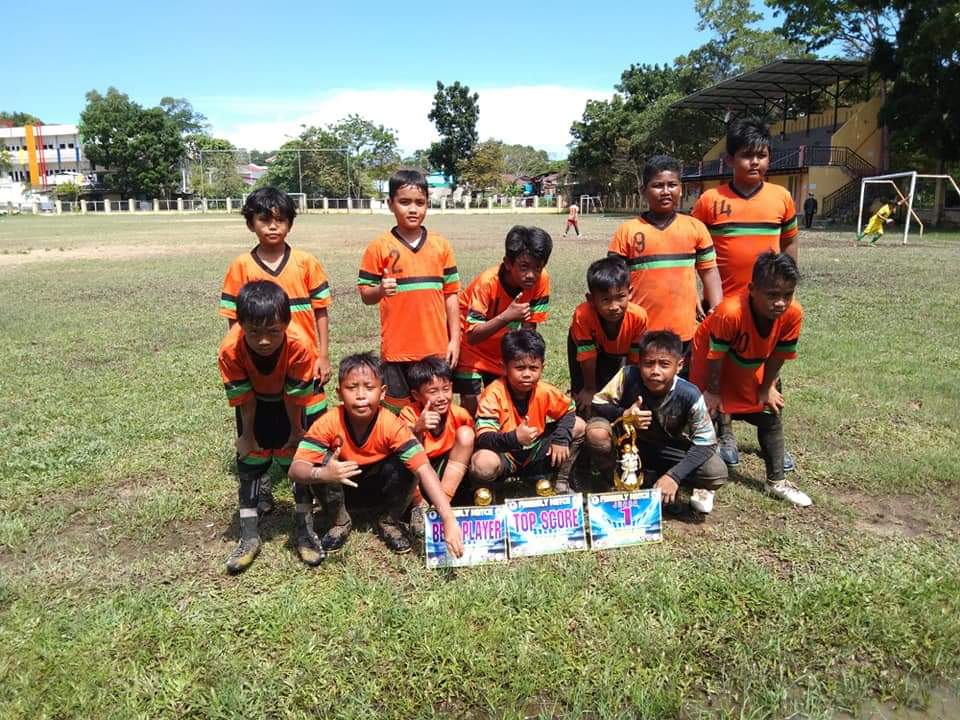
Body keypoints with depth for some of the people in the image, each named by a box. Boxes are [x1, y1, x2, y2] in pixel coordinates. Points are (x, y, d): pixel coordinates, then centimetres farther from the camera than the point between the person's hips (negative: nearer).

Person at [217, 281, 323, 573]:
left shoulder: (300, 345, -40)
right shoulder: (230, 350, -36)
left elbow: (295, 396, -25)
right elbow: (243, 398, -21)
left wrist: (296, 431, -12)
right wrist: (247, 434, -8)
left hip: (289, 400, -1)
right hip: (254, 401, 1)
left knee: (297, 456, -3)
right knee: (250, 459, -1)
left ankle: (305, 529, 10)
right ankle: (249, 535, 10)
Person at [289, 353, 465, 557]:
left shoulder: (392, 425, -30)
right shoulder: (329, 423, -27)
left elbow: (423, 469, -38)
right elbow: (295, 469, -32)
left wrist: (448, 519, -49)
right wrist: (323, 474, -57)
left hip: (380, 487, -1)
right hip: (342, 488, 1)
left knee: (405, 465, -30)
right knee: (323, 462, -29)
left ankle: (389, 521, -2)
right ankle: (340, 522, -3)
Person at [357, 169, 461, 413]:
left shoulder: (441, 245, 4)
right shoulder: (379, 246, -3)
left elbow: (450, 294, 8)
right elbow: (366, 295, 0)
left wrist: (455, 339, 5)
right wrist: (380, 290, -22)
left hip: (437, 347, 2)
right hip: (397, 348, -2)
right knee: (397, 411, 7)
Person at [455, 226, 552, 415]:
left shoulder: (541, 280, -21)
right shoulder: (487, 282, -33)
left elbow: (529, 327, -11)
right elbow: (472, 336, -33)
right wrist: (507, 316, -45)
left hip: (501, 346, 4)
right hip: (470, 344, -4)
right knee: (471, 403, -10)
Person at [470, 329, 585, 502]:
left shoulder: (544, 392, -11)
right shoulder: (493, 394, -23)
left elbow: (568, 411, 6)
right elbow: (483, 438, -29)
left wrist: (561, 438, -12)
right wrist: (514, 438, -46)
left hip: (535, 452, 5)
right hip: (505, 454, -5)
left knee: (578, 426, -3)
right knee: (482, 464, -40)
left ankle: (560, 482, 11)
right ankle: (483, 487, 0)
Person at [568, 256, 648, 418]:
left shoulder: (639, 316, -36)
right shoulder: (583, 316, -42)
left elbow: (635, 359, -21)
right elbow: (588, 357, -28)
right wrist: (590, 389, -15)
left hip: (619, 351, 2)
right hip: (586, 344, -2)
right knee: (583, 394, -9)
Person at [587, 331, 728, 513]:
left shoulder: (689, 395, -26)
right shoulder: (628, 376, -27)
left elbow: (705, 443, -20)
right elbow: (597, 404, -15)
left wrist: (673, 476, -32)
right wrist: (623, 415, -37)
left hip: (669, 451, 0)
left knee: (717, 472, -24)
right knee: (596, 432, -32)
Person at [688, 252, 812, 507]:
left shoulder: (793, 314, -27)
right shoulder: (730, 313, -41)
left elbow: (778, 354, -11)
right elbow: (715, 356, -26)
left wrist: (766, 388, 0)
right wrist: (713, 391, -14)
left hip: (749, 372, 5)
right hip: (713, 368, -4)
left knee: (771, 417, 7)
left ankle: (777, 482, 22)